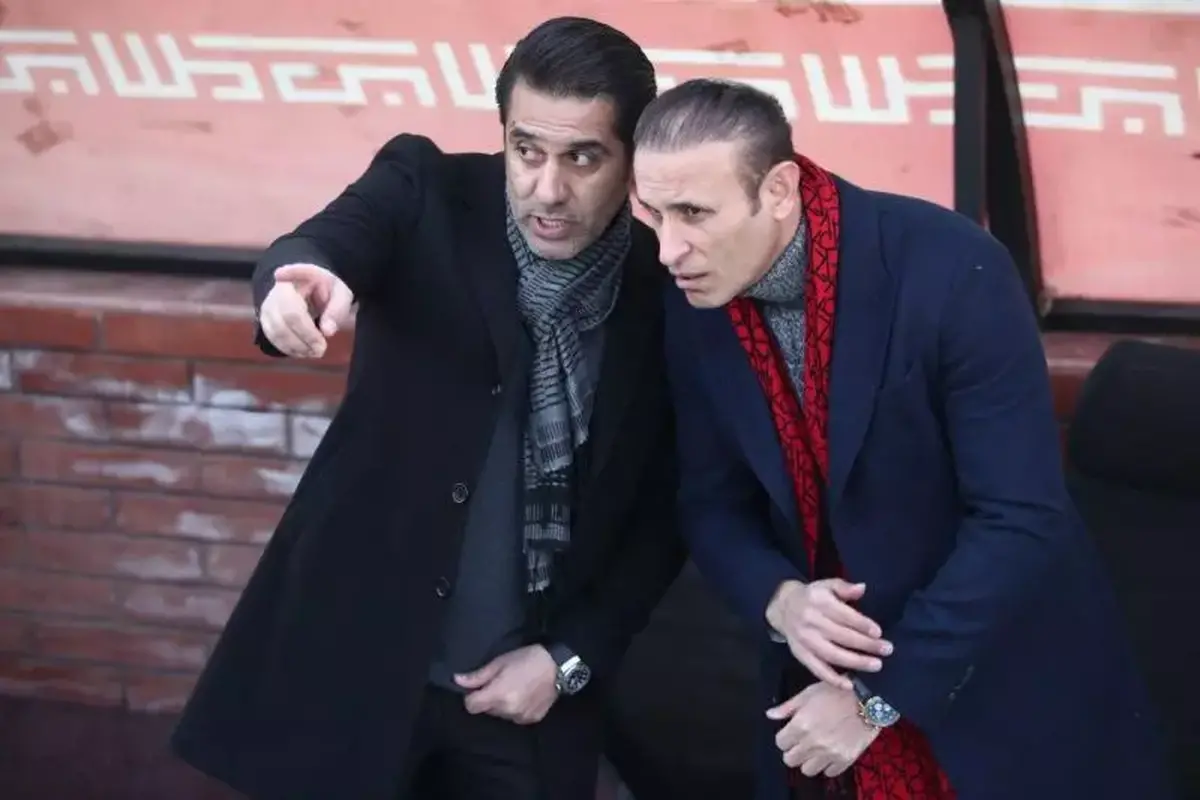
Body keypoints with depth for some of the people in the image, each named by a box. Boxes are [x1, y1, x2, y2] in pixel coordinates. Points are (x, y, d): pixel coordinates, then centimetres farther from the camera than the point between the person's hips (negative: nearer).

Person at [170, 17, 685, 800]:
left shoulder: (668, 297, -3)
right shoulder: (426, 192, -6)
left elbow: (666, 512, 4)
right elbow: (323, 242, -26)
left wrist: (572, 659, -3)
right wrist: (303, 283, -48)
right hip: (355, 660, -1)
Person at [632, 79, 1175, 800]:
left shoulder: (950, 271, -24)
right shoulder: (696, 305, -7)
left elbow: (1020, 519, -23)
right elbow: (713, 502, 4)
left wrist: (878, 698, -20)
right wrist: (778, 599, -17)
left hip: (1006, 681, -4)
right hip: (824, 675, 4)